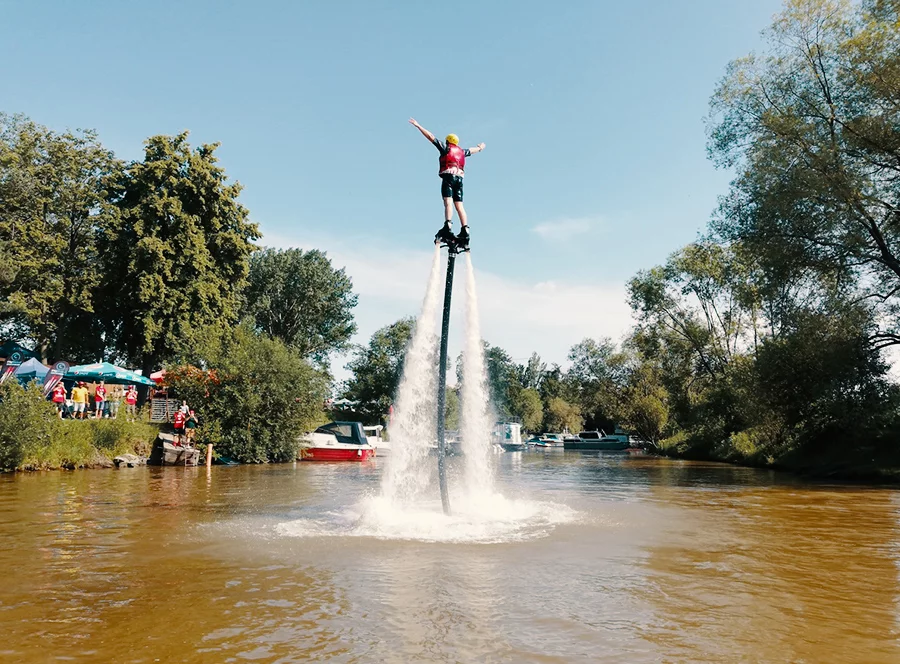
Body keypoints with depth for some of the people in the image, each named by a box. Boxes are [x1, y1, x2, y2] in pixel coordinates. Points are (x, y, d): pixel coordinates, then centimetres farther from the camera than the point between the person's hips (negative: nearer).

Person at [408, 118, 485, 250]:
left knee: (448, 201, -18)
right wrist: (480, 147, 67)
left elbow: (431, 137, 6)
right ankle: (465, 231, -8)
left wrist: (418, 126, 9)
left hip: (448, 176, -5)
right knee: (459, 205, 2)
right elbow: (472, 150, 46)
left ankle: (448, 227, -36)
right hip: (459, 178, 5)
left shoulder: (445, 148, 11)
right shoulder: (462, 151, 26)